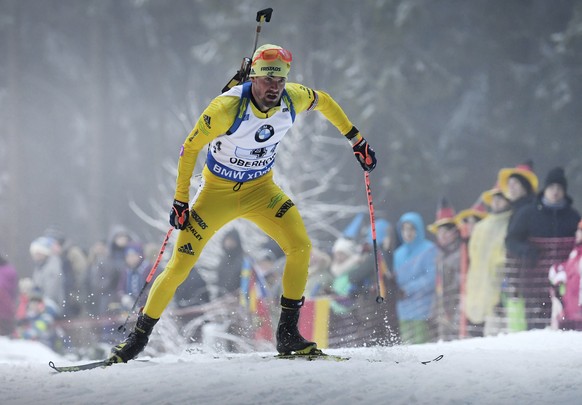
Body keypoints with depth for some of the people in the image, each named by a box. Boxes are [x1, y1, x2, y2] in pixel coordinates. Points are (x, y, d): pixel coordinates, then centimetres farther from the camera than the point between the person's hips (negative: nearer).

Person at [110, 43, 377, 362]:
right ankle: (139, 336, 12)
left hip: (261, 189, 3)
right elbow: (190, 148, -17)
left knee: (300, 247, -18)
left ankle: (287, 334, -7)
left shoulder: (293, 99, -16)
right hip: (217, 190, -3)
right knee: (179, 267, -6)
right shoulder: (228, 107, -28)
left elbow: (324, 101, 8)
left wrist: (356, 139, 10)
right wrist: (180, 201, -15)